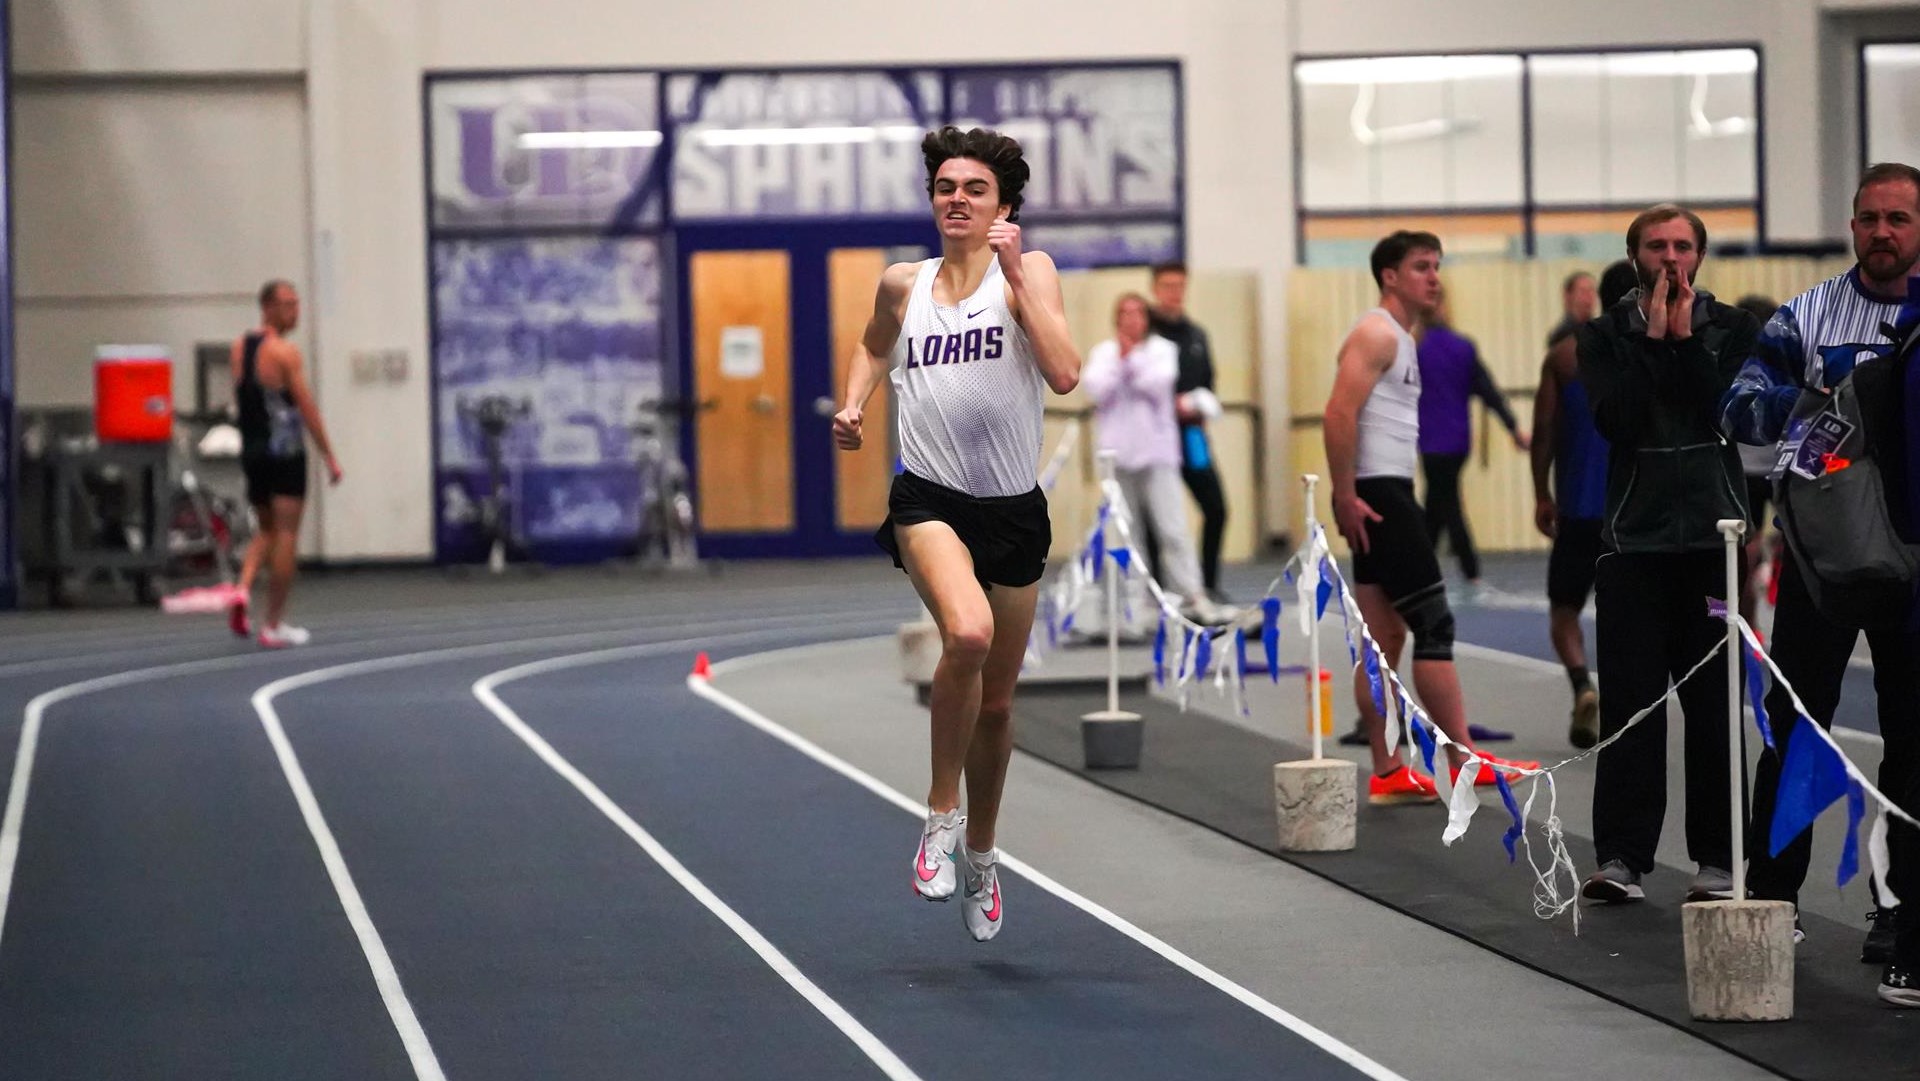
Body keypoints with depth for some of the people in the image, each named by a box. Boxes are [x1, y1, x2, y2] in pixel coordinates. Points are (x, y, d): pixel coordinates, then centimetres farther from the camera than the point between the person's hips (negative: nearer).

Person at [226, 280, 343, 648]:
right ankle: (274, 625, 0)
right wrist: (329, 456, -9)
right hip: (285, 451, -7)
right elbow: (307, 407, -12)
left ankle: (243, 588, -6)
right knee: (286, 535, 0)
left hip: (251, 450, 7)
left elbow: (239, 398, 14)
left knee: (266, 530, 20)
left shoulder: (239, 348, 9)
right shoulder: (285, 352, -12)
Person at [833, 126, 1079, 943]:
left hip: (1014, 507, 1)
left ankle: (981, 855, 35)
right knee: (967, 633, -31)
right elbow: (874, 347, 29)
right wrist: (853, 404, 11)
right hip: (929, 499, -1)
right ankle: (942, 813, -13)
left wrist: (1016, 274, -19)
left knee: (995, 699, 12)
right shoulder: (903, 285, 7)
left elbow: (1064, 374, -18)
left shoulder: (1028, 271, -2)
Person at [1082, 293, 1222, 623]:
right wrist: (1120, 359, -9)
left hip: (1157, 451, -1)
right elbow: (1097, 389, -4)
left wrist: (1132, 358, -7)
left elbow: (1159, 382, -8)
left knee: (1173, 528, -9)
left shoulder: (1162, 349, 8)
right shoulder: (1102, 353, 10)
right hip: (1118, 454, 1)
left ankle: (1193, 597, -11)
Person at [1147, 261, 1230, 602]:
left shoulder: (1196, 336, 16)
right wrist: (1174, 405, -20)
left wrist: (1203, 407, 2)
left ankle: (1209, 583, 12)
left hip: (1191, 433, 6)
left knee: (1215, 507, 1)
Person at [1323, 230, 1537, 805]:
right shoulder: (1376, 334, -10)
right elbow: (1339, 414, -20)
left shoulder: (1399, 338, 21)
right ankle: (1466, 762, -9)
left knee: (1386, 638, 8)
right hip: (1377, 496, -10)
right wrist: (1346, 498, -23)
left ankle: (1386, 774, 9)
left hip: (1388, 497, 10)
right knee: (1434, 625, -10)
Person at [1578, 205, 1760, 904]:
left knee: (1716, 706, 2)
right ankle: (1621, 858, 2)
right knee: (1629, 704, -1)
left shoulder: (1733, 330, 7)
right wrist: (1654, 337, -9)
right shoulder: (1607, 337, 7)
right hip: (1635, 539, 0)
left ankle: (1718, 860, 6)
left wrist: (1686, 339, -10)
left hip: (1714, 538, 0)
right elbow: (1614, 419, -9)